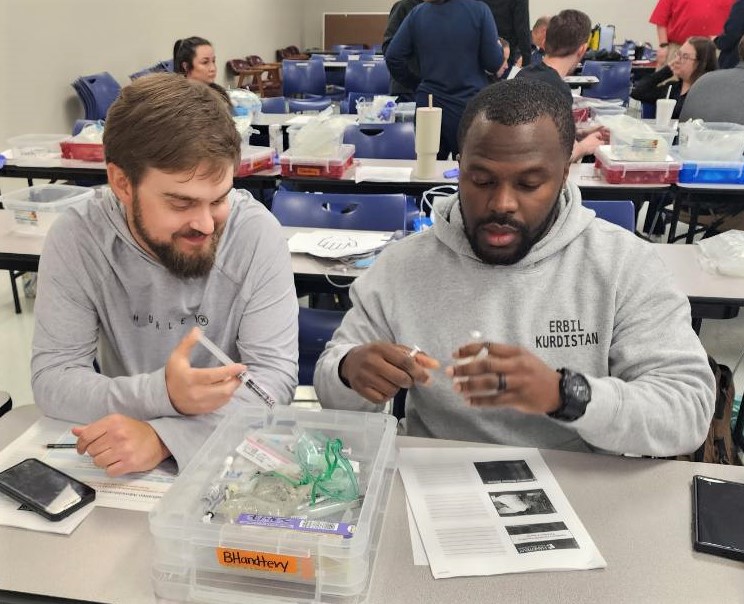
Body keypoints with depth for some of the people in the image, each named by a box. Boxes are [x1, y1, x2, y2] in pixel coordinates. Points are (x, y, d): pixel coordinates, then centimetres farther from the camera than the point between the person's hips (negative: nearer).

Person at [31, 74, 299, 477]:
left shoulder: (257, 232, -16)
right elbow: (51, 380, -12)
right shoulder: (76, 238, -12)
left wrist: (163, 436, -31)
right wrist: (161, 393, -30)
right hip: (118, 466, 2)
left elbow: (275, 376, -17)